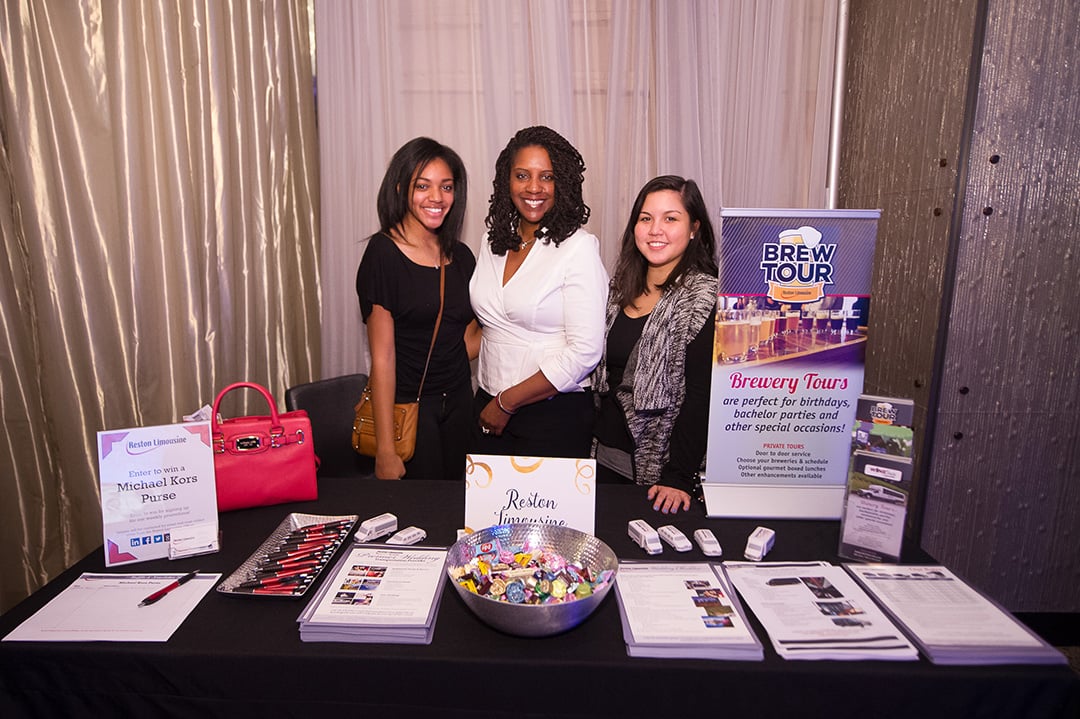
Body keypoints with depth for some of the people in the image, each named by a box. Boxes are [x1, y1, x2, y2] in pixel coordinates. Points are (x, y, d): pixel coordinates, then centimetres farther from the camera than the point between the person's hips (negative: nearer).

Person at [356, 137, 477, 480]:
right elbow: (382, 357, -15)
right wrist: (385, 450, -17)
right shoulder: (383, 253, -10)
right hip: (407, 408, -5)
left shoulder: (460, 256, 7)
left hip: (458, 405, 6)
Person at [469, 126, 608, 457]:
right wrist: (490, 402, 6)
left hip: (555, 417, -5)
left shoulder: (579, 247, -12)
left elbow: (584, 352, -17)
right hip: (488, 407, 5)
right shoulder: (493, 242, 6)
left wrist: (507, 403, -12)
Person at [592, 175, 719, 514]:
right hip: (606, 456, 6)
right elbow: (601, 371, 10)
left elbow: (701, 396, -17)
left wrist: (678, 477, -21)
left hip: (660, 464, -5)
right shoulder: (620, 288, 5)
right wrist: (589, 441, 5)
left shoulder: (704, 298, -14)